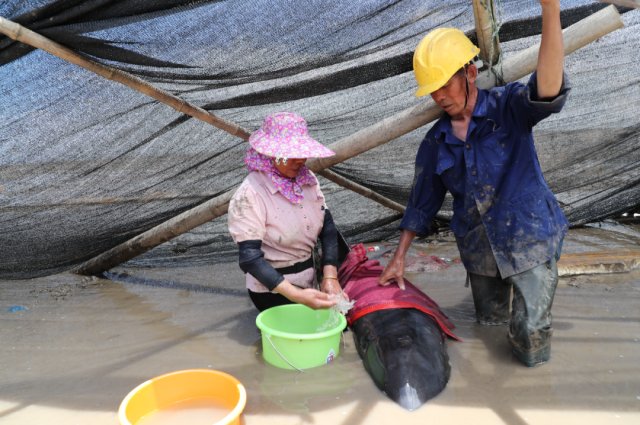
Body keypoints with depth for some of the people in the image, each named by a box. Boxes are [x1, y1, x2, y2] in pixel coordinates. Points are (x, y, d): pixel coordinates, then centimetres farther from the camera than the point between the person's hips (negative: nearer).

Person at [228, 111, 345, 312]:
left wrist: (330, 275, -16)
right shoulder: (250, 194, -22)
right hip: (273, 290, -6)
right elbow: (250, 258, -25)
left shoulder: (307, 179, -5)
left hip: (309, 283, 6)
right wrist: (296, 295, -34)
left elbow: (327, 226, -3)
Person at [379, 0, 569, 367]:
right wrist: (399, 258, 7)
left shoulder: (508, 107, -12)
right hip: (479, 249, 4)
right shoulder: (436, 142, -1)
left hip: (529, 240, -4)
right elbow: (422, 203, 7)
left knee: (531, 340, -4)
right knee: (490, 320, 18)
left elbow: (547, 93, -37)